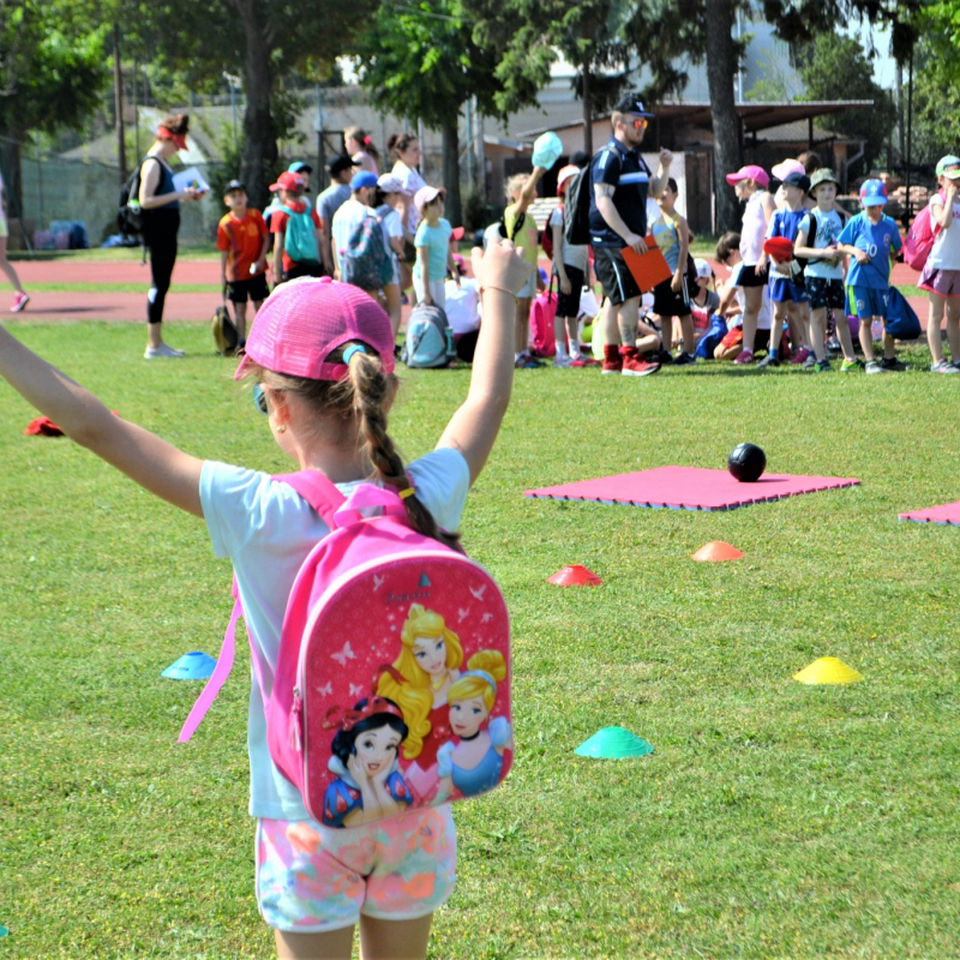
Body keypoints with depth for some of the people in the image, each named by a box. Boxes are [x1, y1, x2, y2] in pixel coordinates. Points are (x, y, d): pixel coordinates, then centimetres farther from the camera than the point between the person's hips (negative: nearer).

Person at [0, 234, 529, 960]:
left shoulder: (260, 515, -20)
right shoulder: (426, 498, -11)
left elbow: (92, 423, -17)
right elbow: (487, 400, 9)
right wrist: (499, 290, 24)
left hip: (308, 812, -3)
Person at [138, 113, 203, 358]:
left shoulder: (162, 163, 17)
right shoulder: (152, 164, -14)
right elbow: (145, 200, -22)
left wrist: (185, 195, 13)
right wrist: (177, 195, -22)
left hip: (166, 232, 10)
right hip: (157, 230, -10)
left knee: (162, 285, 12)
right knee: (159, 285, -8)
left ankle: (158, 342, 16)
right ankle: (153, 345, -6)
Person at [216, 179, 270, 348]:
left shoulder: (255, 215, -3)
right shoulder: (225, 224, -5)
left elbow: (266, 238, 2)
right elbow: (224, 251, -2)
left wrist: (261, 259, -9)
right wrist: (223, 274, -3)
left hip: (256, 270, 1)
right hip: (236, 273, -1)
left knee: (259, 305, 6)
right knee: (239, 308, 4)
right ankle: (241, 342, 9)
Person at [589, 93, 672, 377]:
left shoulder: (635, 156, 17)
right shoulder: (609, 156, -12)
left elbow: (654, 190, 26)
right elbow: (602, 200, -20)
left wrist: (664, 168, 7)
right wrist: (628, 235, -24)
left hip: (630, 241, 10)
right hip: (612, 242, -10)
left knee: (616, 299, 11)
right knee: (629, 296, -13)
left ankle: (611, 359, 16)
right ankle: (630, 359, -13)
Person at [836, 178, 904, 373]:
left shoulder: (890, 224, 4)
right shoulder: (856, 222, -1)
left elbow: (895, 250, 15)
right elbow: (840, 245, 4)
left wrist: (890, 265, 1)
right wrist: (855, 251, -13)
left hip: (882, 279, 2)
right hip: (859, 279, -2)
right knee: (865, 321, 0)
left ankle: (889, 359, 19)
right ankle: (870, 361, 3)